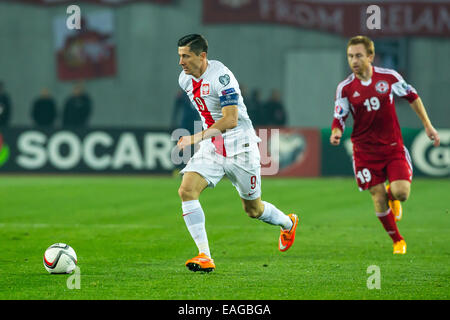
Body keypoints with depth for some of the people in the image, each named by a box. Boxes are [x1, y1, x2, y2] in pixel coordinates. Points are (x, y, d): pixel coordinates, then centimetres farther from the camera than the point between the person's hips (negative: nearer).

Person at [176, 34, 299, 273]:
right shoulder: (185, 79, 2)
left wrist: (197, 138, -36)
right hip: (211, 148, 6)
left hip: (239, 147, -6)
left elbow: (230, 120, -28)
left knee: (253, 209, 9)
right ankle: (204, 256, -18)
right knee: (186, 191, -18)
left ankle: (288, 223, 43)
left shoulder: (221, 76, -22)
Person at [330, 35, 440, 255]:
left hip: (393, 146, 0)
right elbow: (339, 118, 0)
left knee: (401, 193, -14)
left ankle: (392, 196, 25)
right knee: (378, 200, -4)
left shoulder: (389, 77, -6)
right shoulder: (345, 88, -6)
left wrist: (427, 125, 10)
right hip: (365, 151, 0)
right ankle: (397, 241, 17)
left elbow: (412, 97, 9)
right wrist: (336, 134, -23)